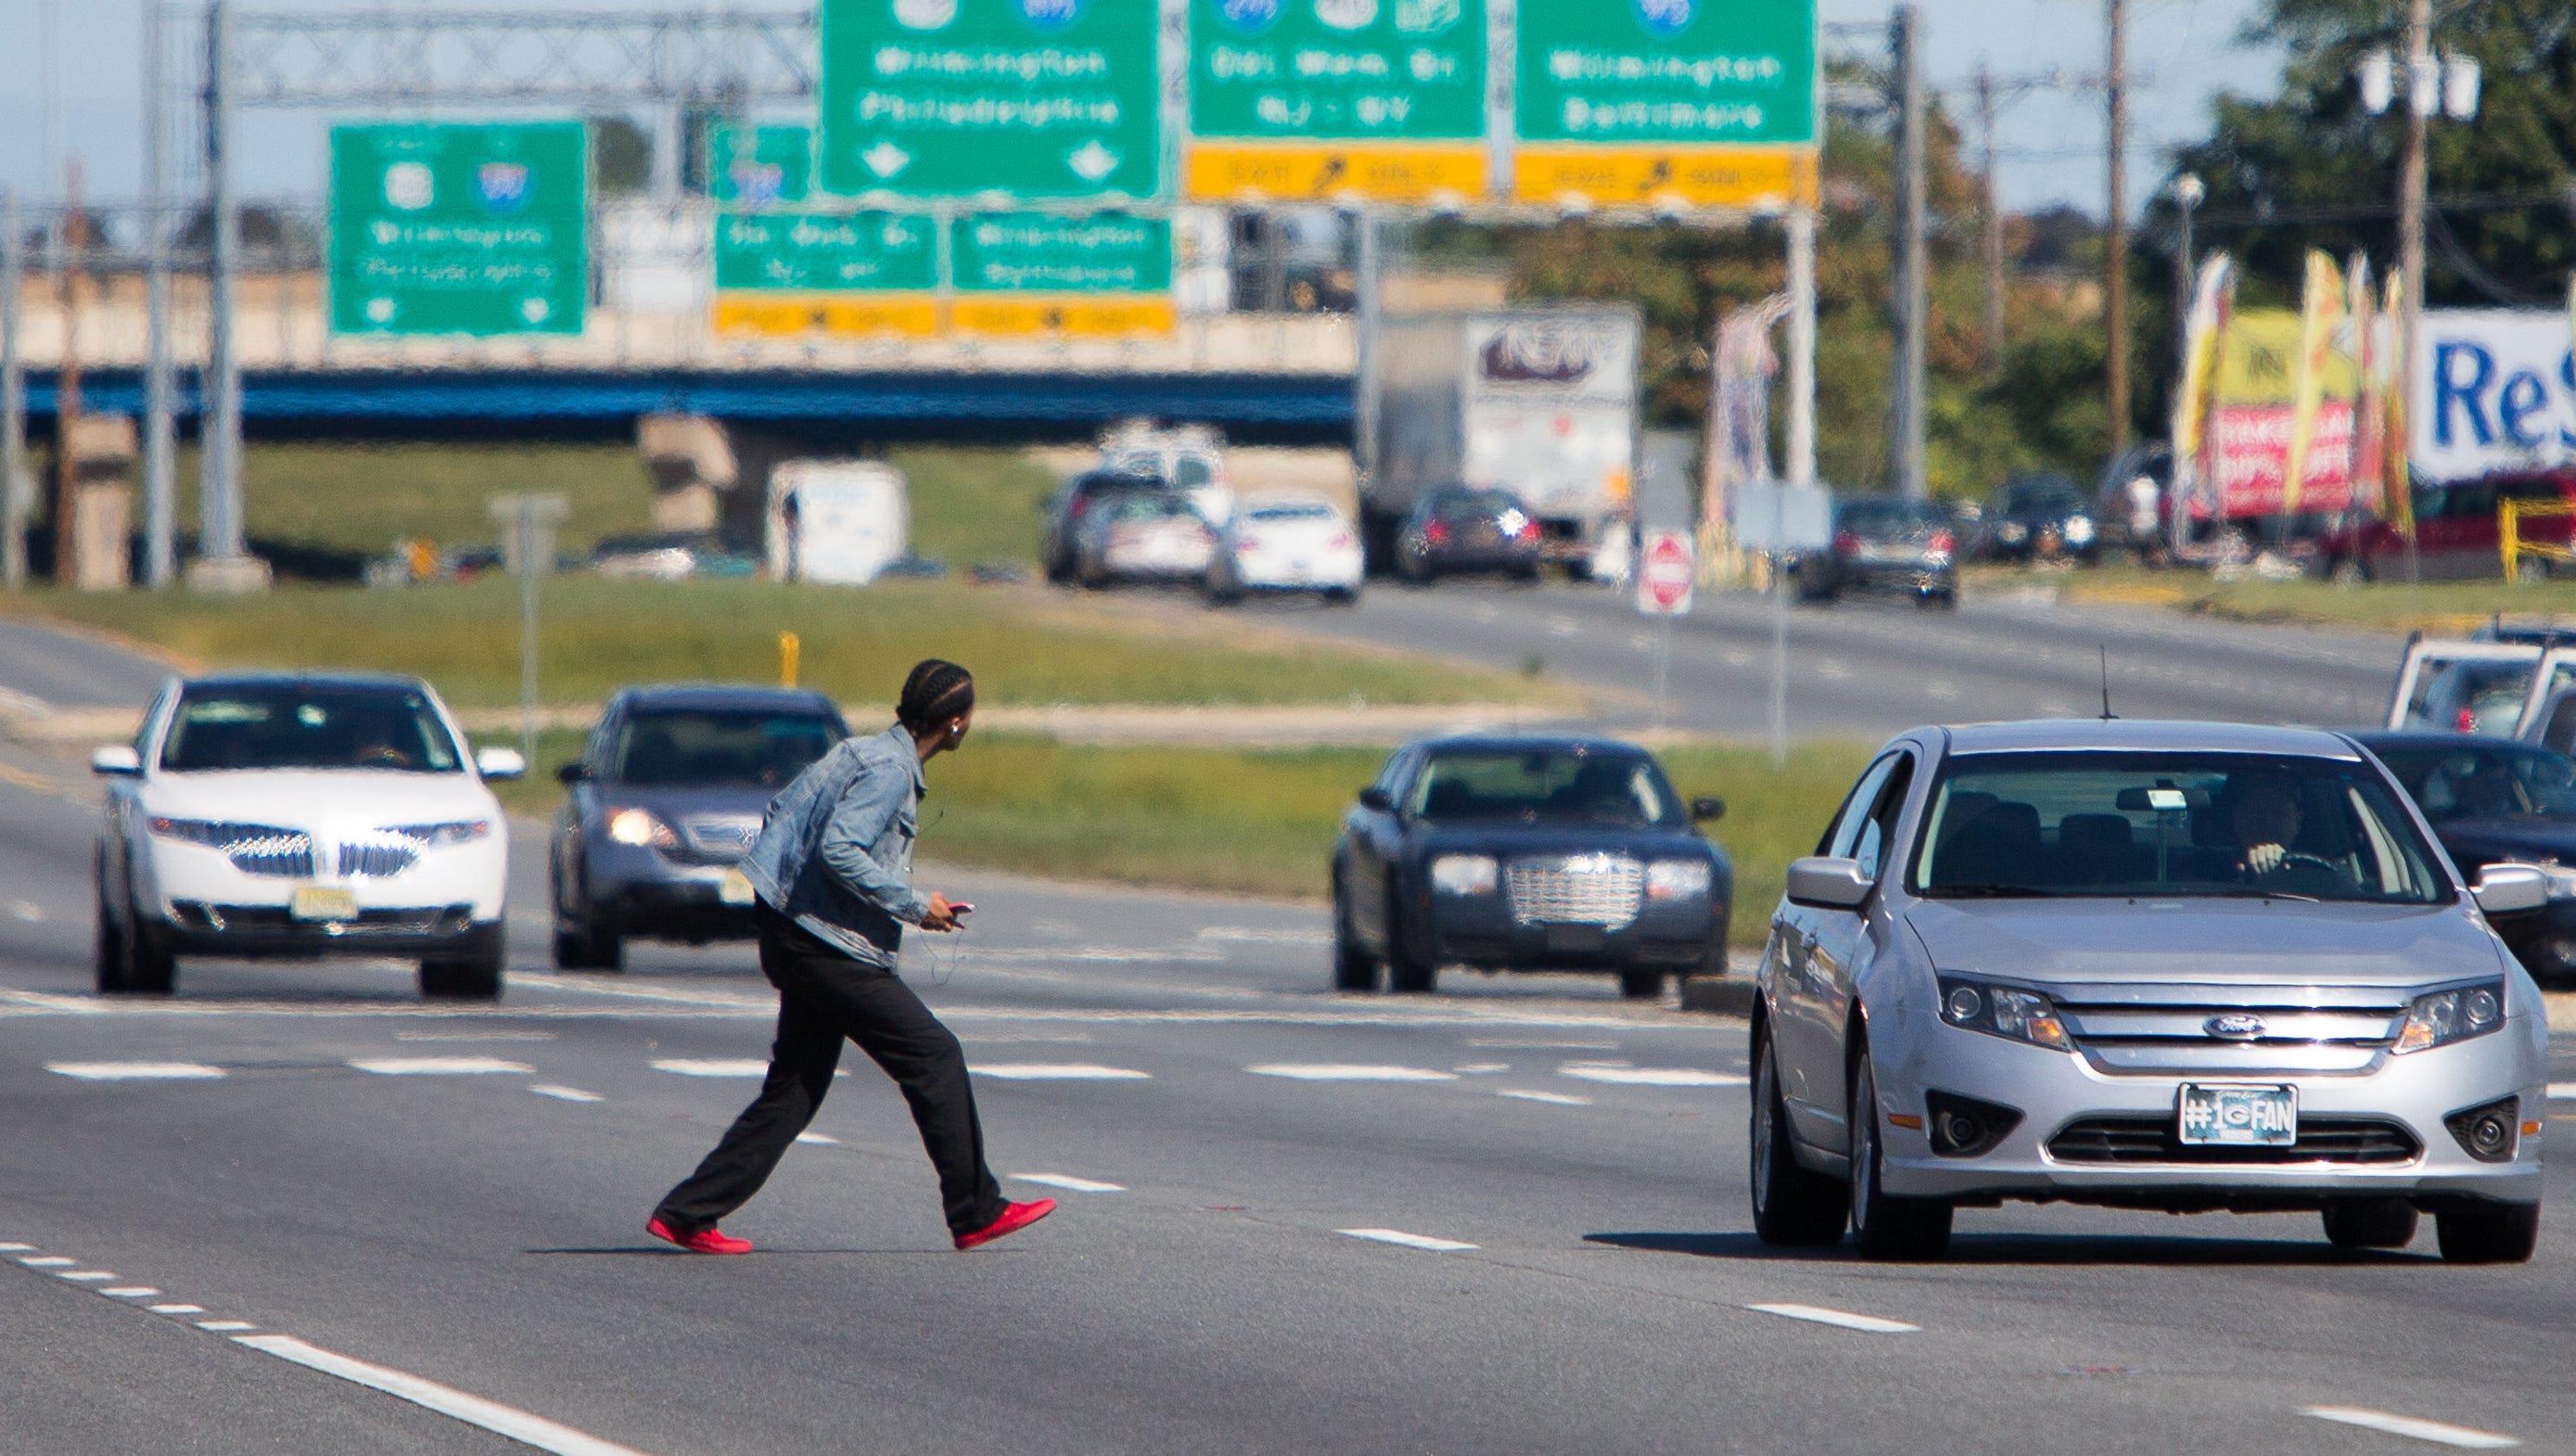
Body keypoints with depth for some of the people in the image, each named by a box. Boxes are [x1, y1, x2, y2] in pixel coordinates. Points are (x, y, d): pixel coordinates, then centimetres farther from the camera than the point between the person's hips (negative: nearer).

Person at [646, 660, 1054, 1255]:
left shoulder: (865, 754, 15)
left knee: (795, 1090, 11)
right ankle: (976, 1212, 1)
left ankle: (686, 1214, 9)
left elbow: (780, 813, 21)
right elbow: (839, 850, -26)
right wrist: (915, 905, -18)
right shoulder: (889, 771, -15)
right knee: (935, 1058, -3)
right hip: (828, 948, -10)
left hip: (799, 941, 10)